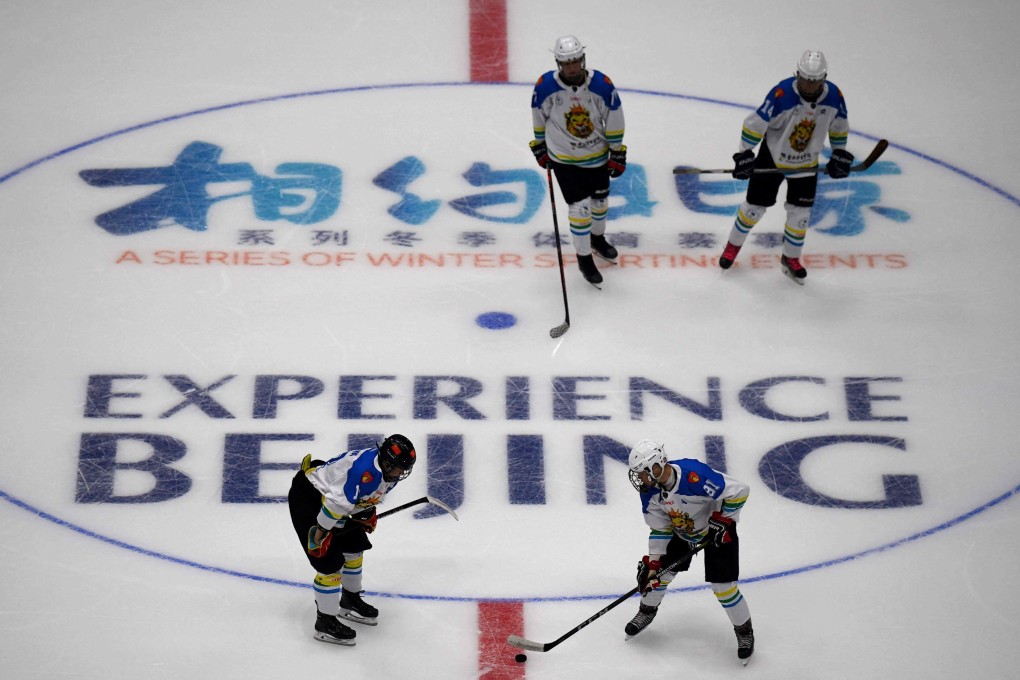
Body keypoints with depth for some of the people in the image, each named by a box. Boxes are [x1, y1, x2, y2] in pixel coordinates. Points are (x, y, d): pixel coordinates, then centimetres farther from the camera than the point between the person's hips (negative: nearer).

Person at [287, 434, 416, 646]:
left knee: (354, 546, 19)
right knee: (330, 562, -12)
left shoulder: (386, 469, -2)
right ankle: (325, 622, 1)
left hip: (325, 495, 10)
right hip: (306, 497, -10)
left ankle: (350, 601, 40)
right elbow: (337, 500, -34)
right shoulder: (366, 469, -34)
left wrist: (367, 513, 13)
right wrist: (321, 531, -27)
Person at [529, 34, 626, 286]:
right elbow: (538, 115, -3)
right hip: (564, 158, -3)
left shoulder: (602, 84, -20)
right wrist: (540, 145, 7)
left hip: (597, 155, 3)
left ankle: (597, 239, 50)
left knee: (600, 199, 21)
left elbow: (614, 118, -7)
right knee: (580, 207, -6)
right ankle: (584, 258, 11)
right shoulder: (545, 86, -21)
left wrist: (617, 151, -3)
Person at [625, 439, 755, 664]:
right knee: (660, 572, 6)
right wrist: (652, 562, -8)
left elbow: (739, 491, -33)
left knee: (723, 587, -6)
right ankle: (646, 612, 35)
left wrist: (722, 521, -27)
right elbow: (660, 528, -5)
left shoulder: (695, 475, -41)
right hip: (681, 532, 6)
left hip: (718, 531, -6)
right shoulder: (649, 489, -17)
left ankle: (744, 631, 18)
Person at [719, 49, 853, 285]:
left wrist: (840, 154, 4)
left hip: (806, 163, 3)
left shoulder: (833, 96, -16)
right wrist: (745, 155, -22)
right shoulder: (782, 94, -30)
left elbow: (839, 125, 4)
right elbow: (756, 123, -23)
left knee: (800, 213, 7)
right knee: (755, 205, 6)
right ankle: (733, 245, 30)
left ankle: (790, 259, 27)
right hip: (773, 156, -3)